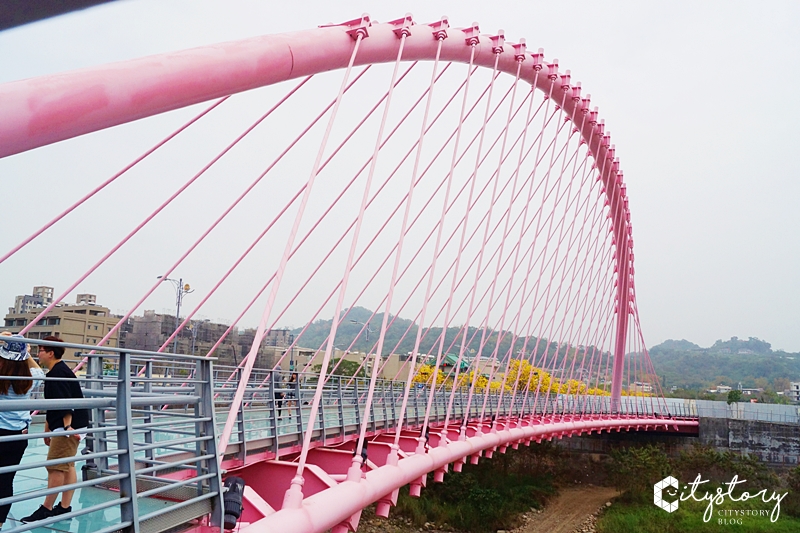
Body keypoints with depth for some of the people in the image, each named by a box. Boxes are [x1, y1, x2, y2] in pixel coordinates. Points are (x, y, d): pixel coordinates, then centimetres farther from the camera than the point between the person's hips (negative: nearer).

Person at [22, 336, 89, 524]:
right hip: (62, 427, 11)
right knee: (67, 466, 12)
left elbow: (66, 402, -25)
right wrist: (47, 429, 26)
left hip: (67, 427, -11)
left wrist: (68, 426, -30)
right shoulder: (53, 373, 19)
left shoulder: (58, 373, -15)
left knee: (55, 468, -6)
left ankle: (46, 509, 0)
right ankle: (65, 507, 17)